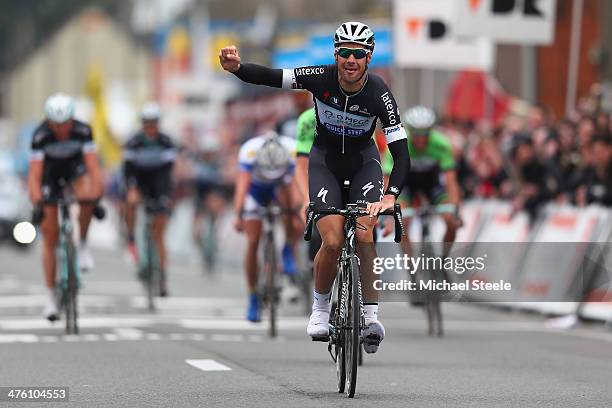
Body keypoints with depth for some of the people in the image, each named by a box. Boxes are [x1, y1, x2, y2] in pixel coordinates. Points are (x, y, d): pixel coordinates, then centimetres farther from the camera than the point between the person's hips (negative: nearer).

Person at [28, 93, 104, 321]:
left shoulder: (82, 131, -29)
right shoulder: (41, 136, -31)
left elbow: (93, 167, -33)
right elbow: (34, 175, -34)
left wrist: (96, 196, -46)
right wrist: (37, 204, -46)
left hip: (75, 168, 1)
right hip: (50, 174, -1)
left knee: (87, 194, -36)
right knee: (50, 238, -4)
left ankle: (83, 244, -12)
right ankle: (51, 296, 4)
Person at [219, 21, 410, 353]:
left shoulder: (379, 94, -26)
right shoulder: (321, 78, -23)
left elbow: (401, 153, -28)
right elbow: (268, 77, -22)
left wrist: (391, 195, -42)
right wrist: (236, 68, -43)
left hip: (363, 160, 0)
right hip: (325, 160, 0)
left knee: (364, 236, -22)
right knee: (333, 242, -17)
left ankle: (370, 317, -12)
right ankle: (320, 307, 7)